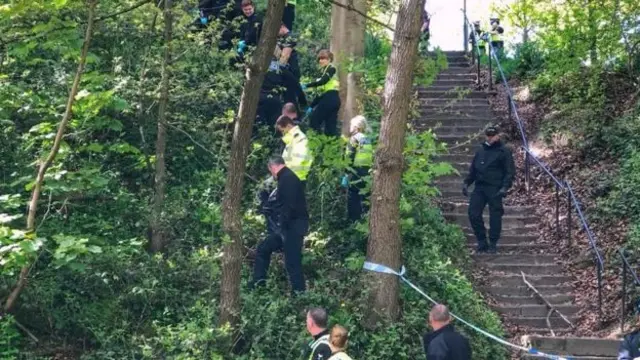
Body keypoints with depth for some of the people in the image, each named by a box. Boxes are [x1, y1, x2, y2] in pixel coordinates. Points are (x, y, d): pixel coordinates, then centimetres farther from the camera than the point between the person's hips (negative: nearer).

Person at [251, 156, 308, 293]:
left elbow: (290, 206, -25)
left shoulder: (288, 179, -15)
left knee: (292, 261, -8)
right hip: (288, 226, 11)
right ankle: (258, 283, 20)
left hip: (293, 226, -11)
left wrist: (283, 227, -22)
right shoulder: (286, 178, 17)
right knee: (263, 249, 16)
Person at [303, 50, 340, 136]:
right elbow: (320, 92, 22)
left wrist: (306, 86, -17)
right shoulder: (323, 71, 23)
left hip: (329, 98, -9)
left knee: (314, 121, -7)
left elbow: (323, 81, -18)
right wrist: (312, 106, 18)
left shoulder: (331, 69, -1)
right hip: (333, 99, 9)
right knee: (331, 126, 5)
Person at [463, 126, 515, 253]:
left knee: (495, 216, -3)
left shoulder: (504, 152, 1)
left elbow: (510, 172, -5)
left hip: (495, 189, -6)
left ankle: (493, 244, 7)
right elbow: (472, 169, 23)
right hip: (479, 188, 6)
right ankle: (482, 242, 9)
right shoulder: (480, 151, 18)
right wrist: (466, 183, 12)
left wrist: (505, 187, -16)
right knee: (473, 214, -2)